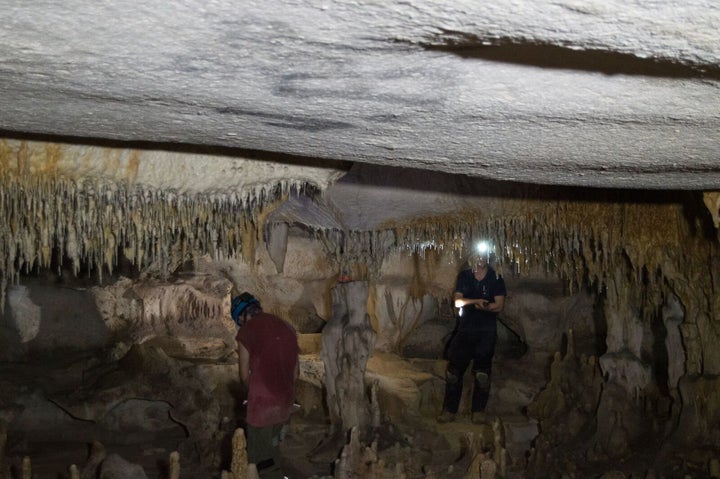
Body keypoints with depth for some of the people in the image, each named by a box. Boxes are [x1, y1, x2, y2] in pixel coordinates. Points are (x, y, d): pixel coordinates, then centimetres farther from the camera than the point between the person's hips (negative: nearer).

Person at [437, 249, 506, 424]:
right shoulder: (464, 276, 7)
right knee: (454, 370, 1)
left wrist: (474, 304, -16)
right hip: (465, 329, 2)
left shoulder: (496, 278, 0)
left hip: (486, 332, -2)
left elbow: (499, 306, -6)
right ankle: (449, 410, 8)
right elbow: (457, 301, -2)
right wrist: (476, 301, -19)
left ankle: (479, 411, 12)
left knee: (482, 372, 2)